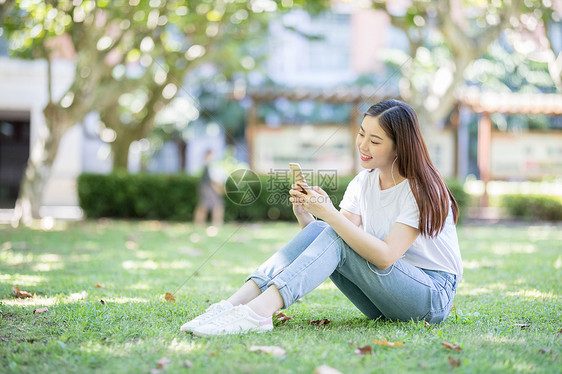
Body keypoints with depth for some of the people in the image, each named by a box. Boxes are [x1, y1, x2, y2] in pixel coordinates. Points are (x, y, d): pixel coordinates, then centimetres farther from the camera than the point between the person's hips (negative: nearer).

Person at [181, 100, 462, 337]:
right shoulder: (363, 183, 7)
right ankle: (234, 304, -30)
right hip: (383, 303, 6)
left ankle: (259, 311, -41)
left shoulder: (422, 188, -15)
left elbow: (385, 256, -26)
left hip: (433, 297, -6)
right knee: (315, 230, -17)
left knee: (334, 237, -26)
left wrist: (329, 214, -31)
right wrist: (303, 213, -20)